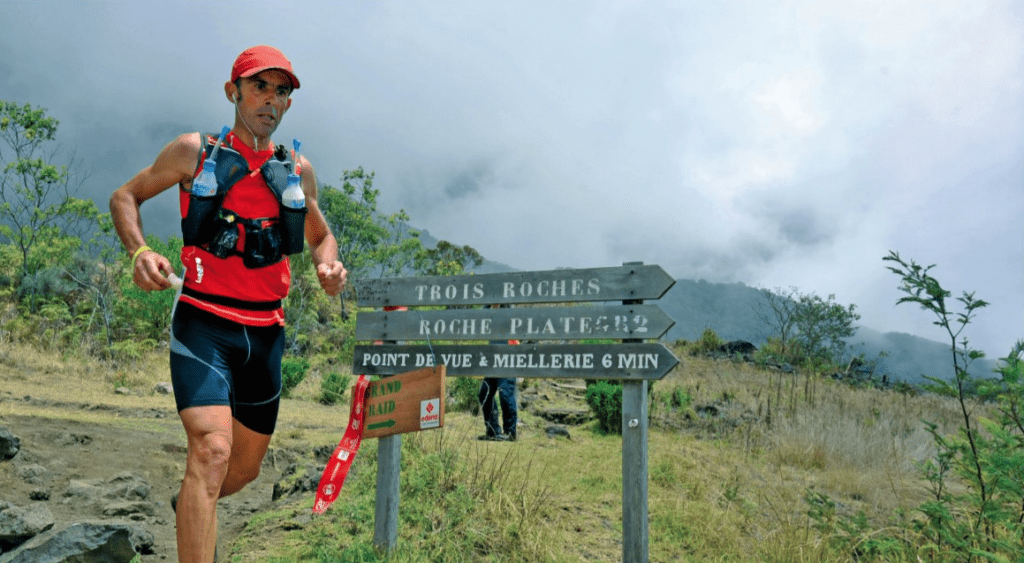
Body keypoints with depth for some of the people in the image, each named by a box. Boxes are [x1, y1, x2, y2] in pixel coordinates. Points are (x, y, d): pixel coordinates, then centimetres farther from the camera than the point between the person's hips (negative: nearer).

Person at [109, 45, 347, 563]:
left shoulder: (298, 170, 10)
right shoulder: (195, 151, 0)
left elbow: (320, 235, 21)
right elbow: (125, 197, 8)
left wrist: (327, 266, -2)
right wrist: (140, 252, -12)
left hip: (266, 332, 4)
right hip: (204, 323, -4)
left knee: (245, 468, 16)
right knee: (212, 449, -25)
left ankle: (190, 508, 48)